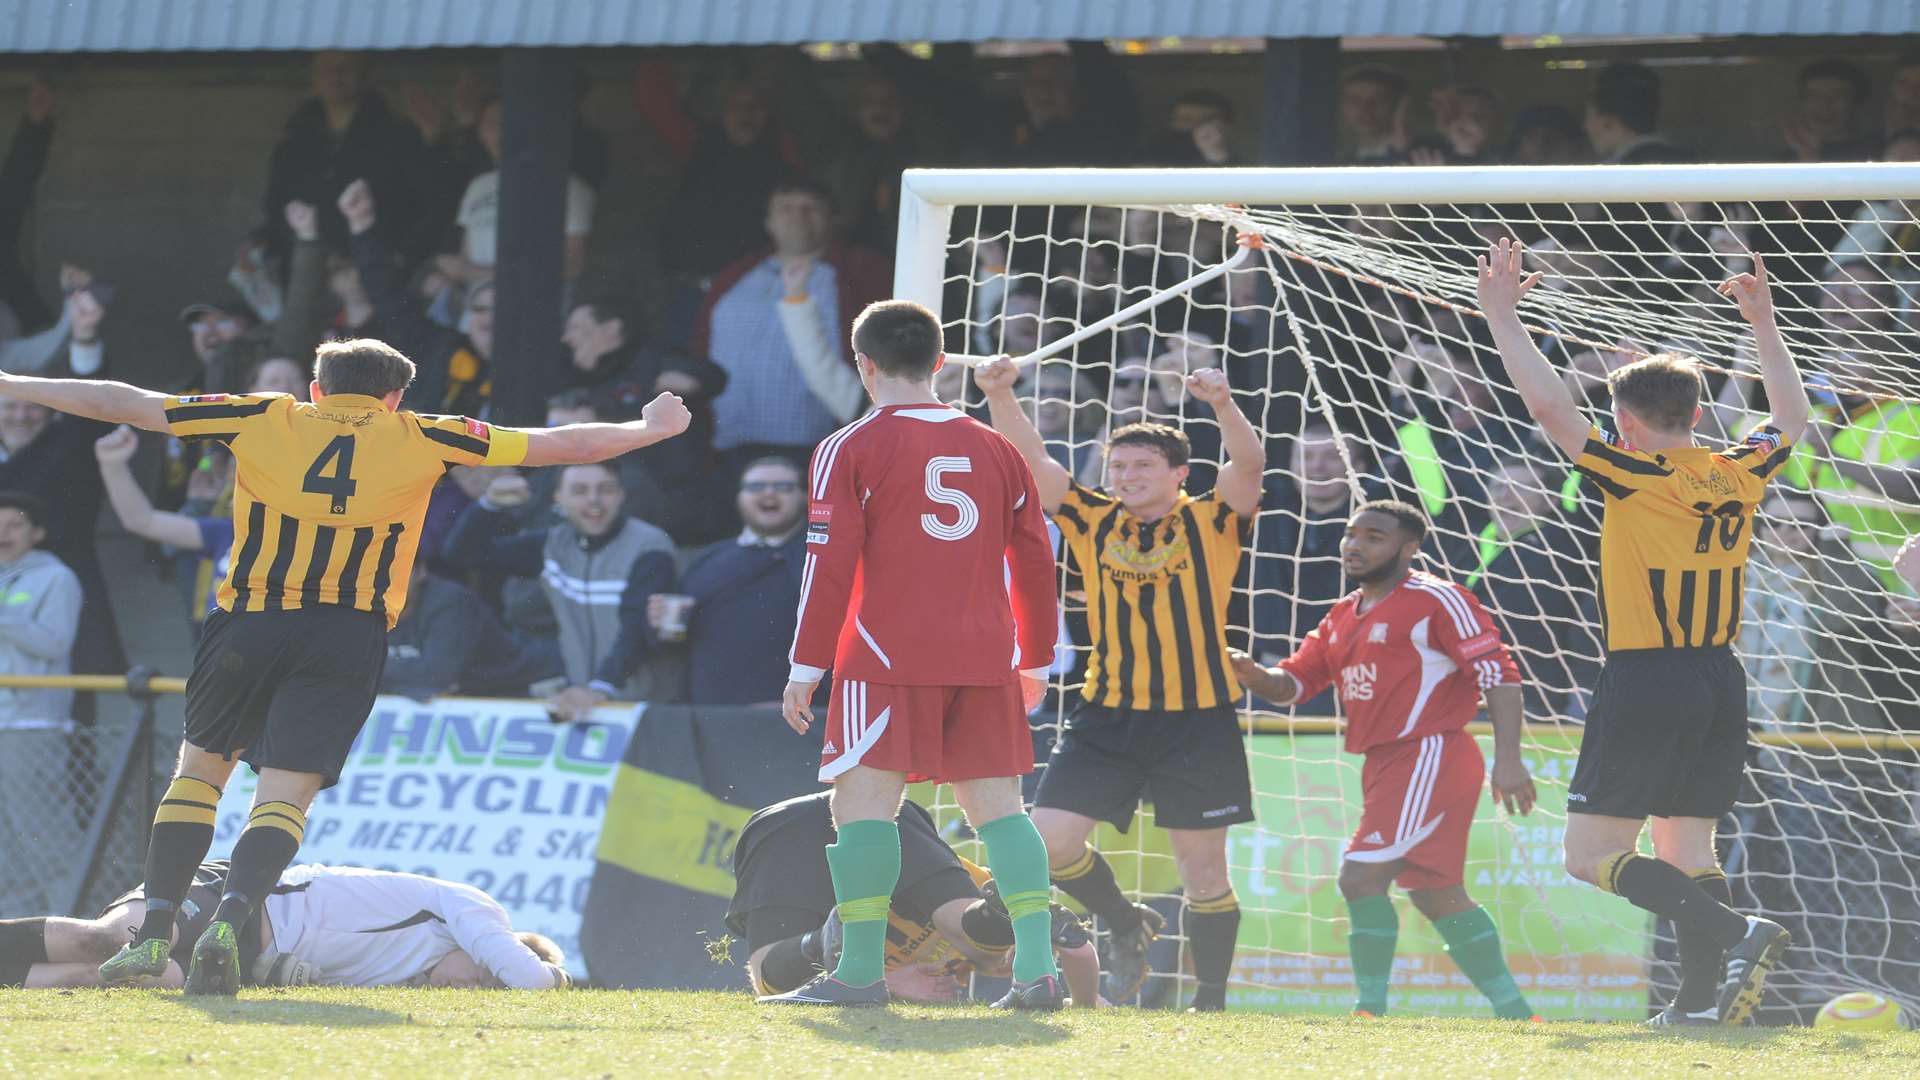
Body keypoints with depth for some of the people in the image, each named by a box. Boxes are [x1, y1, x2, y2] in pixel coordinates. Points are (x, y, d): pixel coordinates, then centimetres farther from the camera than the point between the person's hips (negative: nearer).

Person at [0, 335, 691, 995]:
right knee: (285, 794, -2)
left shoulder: (264, 419, 10)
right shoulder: (420, 438, 9)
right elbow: (564, 447, 14)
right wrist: (650, 429, 28)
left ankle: (154, 934, 6)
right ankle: (228, 924, -26)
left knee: (200, 766, 16)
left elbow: (122, 404, 14)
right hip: (351, 637, -1)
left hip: (249, 621, 1)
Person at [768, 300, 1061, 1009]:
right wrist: (1036, 661, 27)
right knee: (996, 803, 7)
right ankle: (1037, 966, -4)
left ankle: (861, 969, -12)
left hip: (888, 657, -5)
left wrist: (807, 665, -1)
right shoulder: (995, 449, 14)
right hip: (986, 658, 5)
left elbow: (831, 563, -5)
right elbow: (1034, 559, 17)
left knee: (864, 798, -4)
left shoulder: (851, 449, 0)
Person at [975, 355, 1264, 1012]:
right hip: (1106, 719, 3)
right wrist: (1000, 397, -12)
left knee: (1203, 868, 2)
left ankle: (1211, 1001, 13)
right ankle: (1127, 926, 19)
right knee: (1049, 841, -7)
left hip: (1197, 722, -3)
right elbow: (1030, 462, 3)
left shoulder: (1210, 525, 1)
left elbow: (1249, 466, -15)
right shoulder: (1096, 523, 10)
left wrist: (1223, 405, -33)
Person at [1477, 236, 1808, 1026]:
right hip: (1721, 681, 7)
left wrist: (1501, 316, -7)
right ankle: (1701, 1001, 3)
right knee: (1687, 846, 13)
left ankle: (1736, 932, -23)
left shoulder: (1637, 479, -11)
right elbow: (1792, 415, 26)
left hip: (1644, 682, -7)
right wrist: (1763, 323, 34)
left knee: (1592, 855, -6)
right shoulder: (1738, 478, 6)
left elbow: (1548, 406, -15)